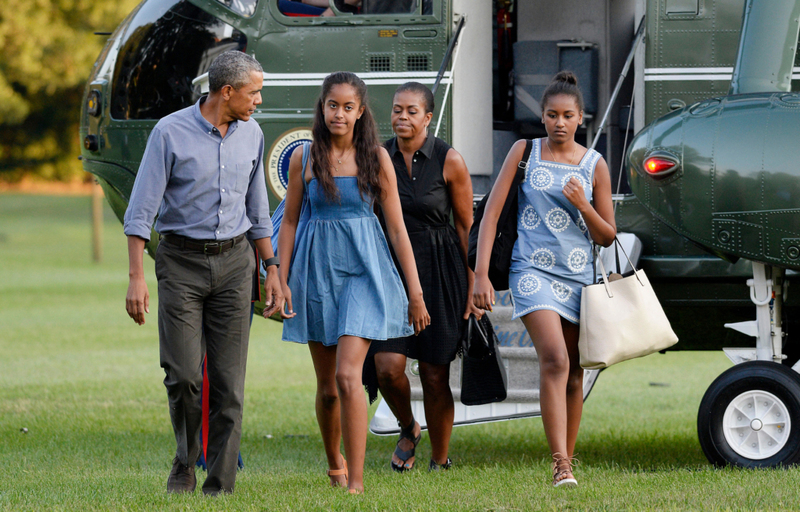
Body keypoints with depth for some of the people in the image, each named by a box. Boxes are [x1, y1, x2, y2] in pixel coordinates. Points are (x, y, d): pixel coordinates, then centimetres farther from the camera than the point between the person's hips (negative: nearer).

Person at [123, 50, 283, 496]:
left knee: (229, 379, -2)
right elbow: (141, 210, -8)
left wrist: (272, 268, 13)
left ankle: (221, 484, 3)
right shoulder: (171, 133, -8)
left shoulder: (251, 134, 7)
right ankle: (185, 463, 15)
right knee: (184, 374, -10)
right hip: (182, 261, -3)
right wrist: (137, 278, -14)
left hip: (234, 261, 4)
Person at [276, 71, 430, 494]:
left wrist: (415, 292, 1)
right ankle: (334, 466, 32)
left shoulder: (375, 158, 0)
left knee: (348, 376, -18)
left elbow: (396, 227, 2)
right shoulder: (304, 158, 3)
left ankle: (356, 480, -18)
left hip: (363, 271, -2)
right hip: (317, 269, 2)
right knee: (326, 387, 8)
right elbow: (289, 222, 8)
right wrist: (282, 280, 1)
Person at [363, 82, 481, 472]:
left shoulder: (449, 161, -5)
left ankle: (440, 459, 17)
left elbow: (466, 226, -1)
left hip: (438, 271, -2)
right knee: (388, 367, -12)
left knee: (434, 374, 0)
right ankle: (408, 429, 19)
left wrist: (472, 287, -2)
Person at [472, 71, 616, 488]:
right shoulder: (524, 152, 3)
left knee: (573, 374, 9)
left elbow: (607, 237, 10)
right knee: (555, 360, -21)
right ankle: (560, 466, -26)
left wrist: (583, 206, -10)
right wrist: (481, 274, -6)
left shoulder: (594, 165, 6)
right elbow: (491, 213, 2)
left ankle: (567, 460, 21)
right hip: (533, 270, -3)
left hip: (578, 276, 3)